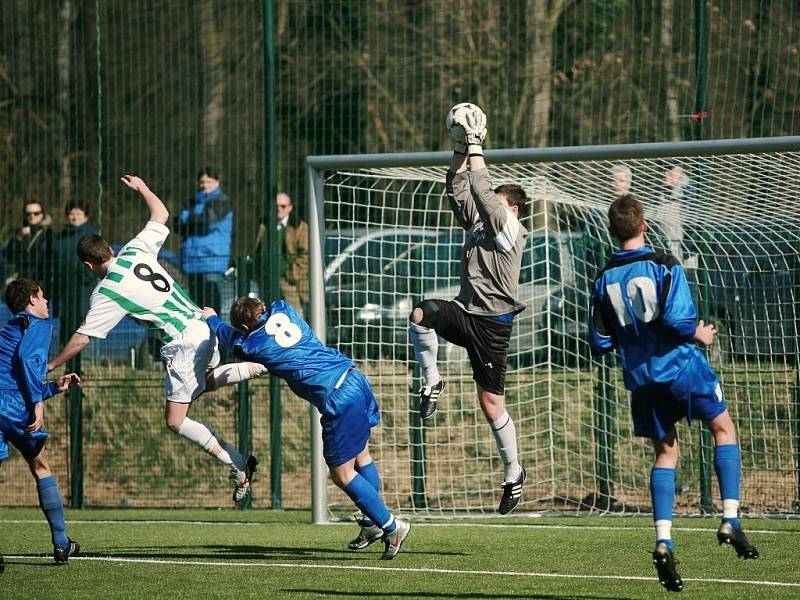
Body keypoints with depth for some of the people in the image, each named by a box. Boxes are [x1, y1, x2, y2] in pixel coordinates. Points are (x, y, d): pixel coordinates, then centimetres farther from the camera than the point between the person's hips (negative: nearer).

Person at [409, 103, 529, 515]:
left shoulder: (508, 229, -6)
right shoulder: (478, 223, 14)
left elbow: (482, 191, -16)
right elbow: (458, 190, 12)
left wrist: (476, 147, -10)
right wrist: (461, 148, 4)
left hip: (492, 323, -6)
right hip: (465, 312, 6)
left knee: (491, 403, -2)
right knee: (421, 314, -27)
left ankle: (513, 472, 12)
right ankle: (431, 383, -12)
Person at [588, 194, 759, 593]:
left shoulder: (604, 280, 3)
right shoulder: (664, 266, -10)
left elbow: (599, 344, 4)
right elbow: (677, 319, -21)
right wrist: (702, 335, -1)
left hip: (640, 377, 4)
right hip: (680, 365, -4)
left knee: (665, 451, 13)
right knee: (723, 428, 14)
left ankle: (663, 541, -3)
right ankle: (730, 520, 2)